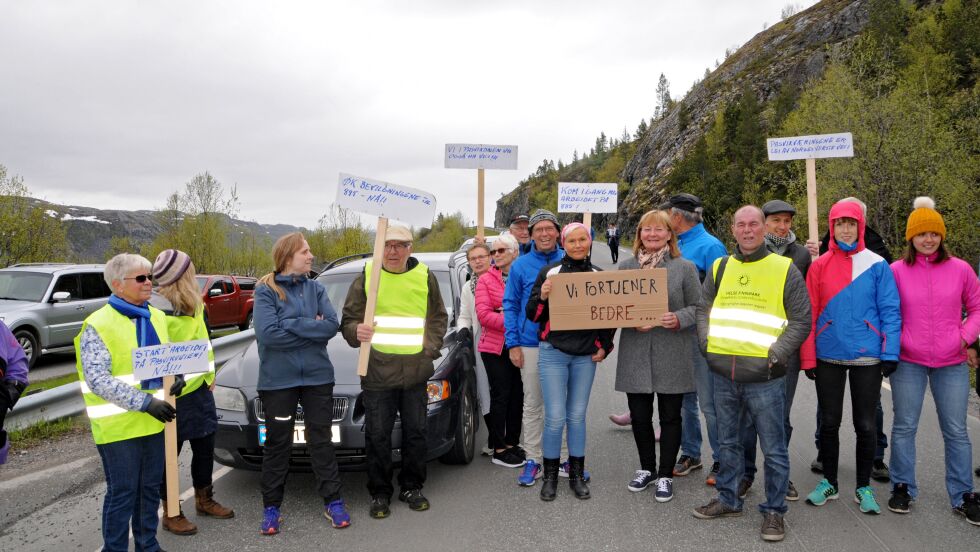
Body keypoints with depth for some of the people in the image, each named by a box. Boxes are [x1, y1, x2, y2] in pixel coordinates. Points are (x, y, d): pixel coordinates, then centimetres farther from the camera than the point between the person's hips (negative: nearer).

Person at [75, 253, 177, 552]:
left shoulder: (156, 317, 8)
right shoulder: (98, 325, -12)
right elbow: (97, 379, -18)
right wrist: (143, 402, -25)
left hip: (154, 420, 6)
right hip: (119, 425, -6)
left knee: (150, 487, 16)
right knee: (122, 492, 3)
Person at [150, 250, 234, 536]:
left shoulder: (194, 304, 8)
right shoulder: (156, 311, -19)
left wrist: (209, 374, 19)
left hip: (199, 388, 8)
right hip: (172, 395, -8)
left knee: (205, 447, 18)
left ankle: (204, 500, 35)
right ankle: (171, 513, 21)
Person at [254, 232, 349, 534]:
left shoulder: (316, 288, 5)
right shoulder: (265, 291, -6)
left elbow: (331, 325, -8)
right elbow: (267, 333, -19)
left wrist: (291, 323, -15)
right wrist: (312, 329, -12)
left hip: (317, 376, 3)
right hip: (278, 379, -2)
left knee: (322, 440, 9)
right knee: (277, 444, 9)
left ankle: (333, 502, 19)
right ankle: (271, 507, 22)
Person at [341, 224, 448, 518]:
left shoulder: (425, 277, 8)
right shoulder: (366, 278, 3)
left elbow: (439, 318, 14)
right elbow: (348, 320, 5)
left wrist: (430, 348, 1)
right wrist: (356, 331, -17)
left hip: (416, 370, 2)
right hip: (377, 370, -1)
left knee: (415, 433, 10)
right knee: (378, 436, 4)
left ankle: (411, 488, 27)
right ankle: (380, 493, 19)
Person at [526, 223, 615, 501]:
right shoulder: (549, 272, -1)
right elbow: (532, 315, 0)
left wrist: (605, 346, 7)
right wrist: (542, 296, -19)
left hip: (586, 355, 2)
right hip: (553, 353, -2)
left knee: (577, 416, 9)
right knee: (555, 417, -4)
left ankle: (577, 475, 22)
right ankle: (550, 476, 14)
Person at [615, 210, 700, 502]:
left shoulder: (685, 267, 0)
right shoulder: (626, 266, 7)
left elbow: (698, 307, 1)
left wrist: (679, 319, -18)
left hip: (672, 356, -2)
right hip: (636, 354, 2)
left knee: (670, 416, 8)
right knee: (639, 415, 10)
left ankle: (665, 475, 24)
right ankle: (647, 468, 32)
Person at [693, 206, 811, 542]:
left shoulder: (785, 270, -1)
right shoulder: (719, 268, 11)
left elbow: (801, 320, -3)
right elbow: (703, 309, 18)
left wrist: (776, 356, -11)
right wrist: (709, 345, 4)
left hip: (763, 377, -4)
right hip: (723, 375, 4)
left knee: (773, 449, 5)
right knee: (728, 442, 17)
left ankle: (774, 511, 20)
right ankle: (728, 499, 32)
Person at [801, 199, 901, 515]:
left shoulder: (877, 265, -2)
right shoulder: (820, 266, 1)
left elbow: (890, 311, -2)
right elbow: (809, 314, 1)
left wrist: (890, 354, -9)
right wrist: (808, 357, -1)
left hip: (867, 358, -1)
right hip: (828, 358, 1)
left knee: (865, 425, 8)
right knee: (829, 422, 11)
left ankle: (864, 488, 24)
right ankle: (829, 483, 26)